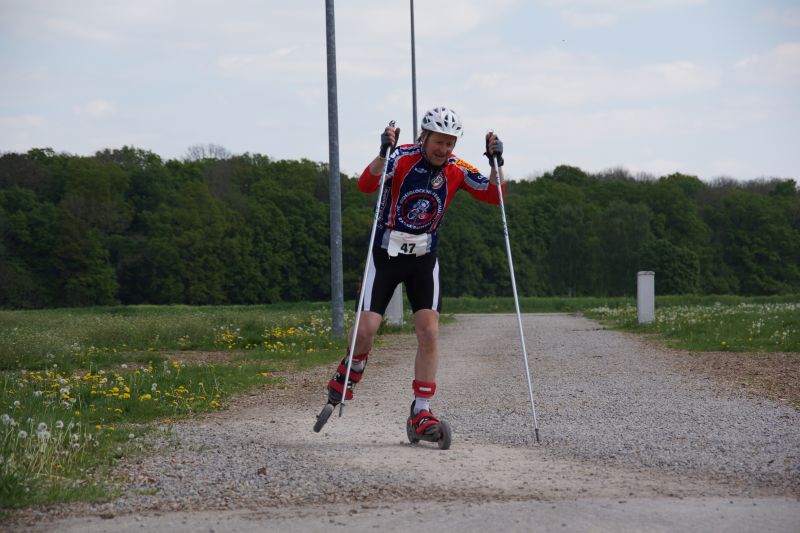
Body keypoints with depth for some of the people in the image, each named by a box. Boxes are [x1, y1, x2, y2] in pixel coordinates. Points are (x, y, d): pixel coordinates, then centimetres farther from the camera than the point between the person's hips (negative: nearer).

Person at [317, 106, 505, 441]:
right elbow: (366, 184, -33)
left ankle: (421, 413, -5)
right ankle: (350, 374, 25)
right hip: (386, 253, -3)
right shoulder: (401, 158, -17)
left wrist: (495, 163, -23)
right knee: (366, 329, -9)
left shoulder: (456, 170, -6)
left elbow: (494, 196, -8)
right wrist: (383, 154, -48)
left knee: (429, 332, -11)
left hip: (424, 259, 3)